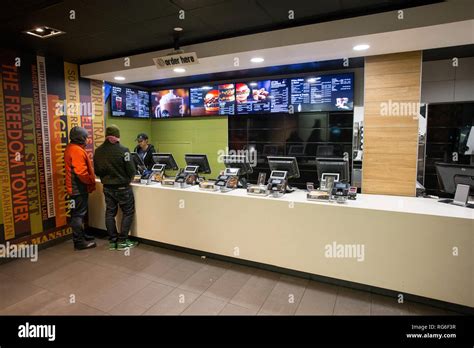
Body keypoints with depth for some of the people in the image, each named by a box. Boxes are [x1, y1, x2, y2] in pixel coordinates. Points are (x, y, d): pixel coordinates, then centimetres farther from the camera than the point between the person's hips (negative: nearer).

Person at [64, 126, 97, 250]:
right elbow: (81, 172, -28)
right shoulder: (77, 150, -20)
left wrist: (90, 181, 14)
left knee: (78, 213, 19)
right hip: (79, 188, -10)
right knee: (78, 214, -3)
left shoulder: (71, 148, 13)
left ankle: (81, 235, 31)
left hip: (76, 187, 10)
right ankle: (79, 242, 5)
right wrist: (91, 182, -14)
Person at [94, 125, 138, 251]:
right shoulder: (123, 150, -17)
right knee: (128, 212, 8)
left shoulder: (98, 151, -2)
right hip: (122, 187, -5)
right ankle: (122, 241, 10)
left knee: (110, 213, 14)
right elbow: (131, 170, -15)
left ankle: (112, 241, 20)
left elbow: (96, 171, 5)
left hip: (107, 187, 5)